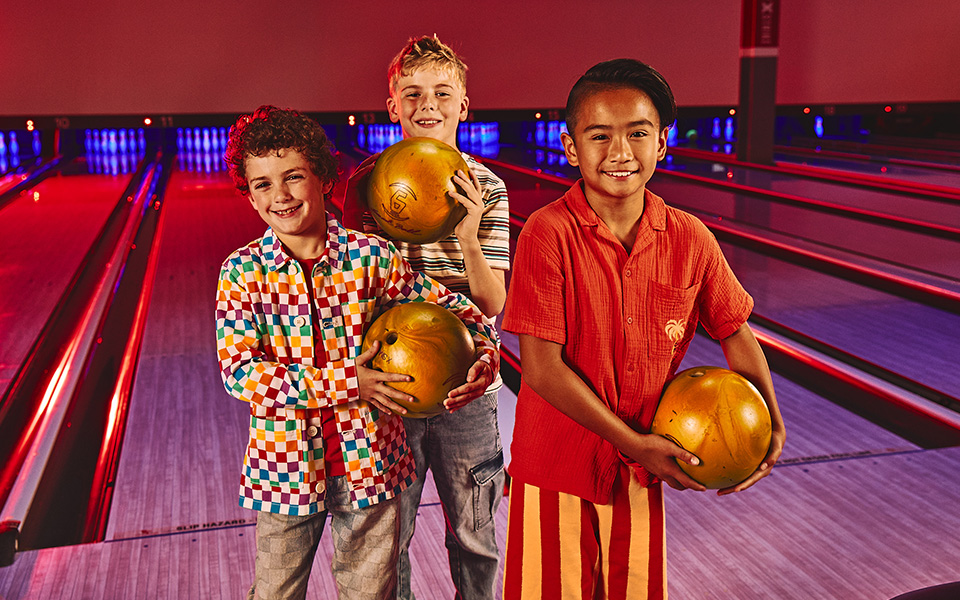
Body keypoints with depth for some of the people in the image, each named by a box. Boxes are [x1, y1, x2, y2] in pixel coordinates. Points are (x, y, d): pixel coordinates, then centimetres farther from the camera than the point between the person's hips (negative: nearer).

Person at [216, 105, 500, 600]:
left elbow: (447, 303, 3)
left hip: (369, 461, 0)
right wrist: (344, 382, -22)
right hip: (285, 463, 0)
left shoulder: (370, 256, -7)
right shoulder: (242, 271, -8)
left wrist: (485, 352, -17)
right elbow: (238, 372, -16)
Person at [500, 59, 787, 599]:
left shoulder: (690, 239, -6)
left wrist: (771, 426, -6)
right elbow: (542, 368, -21)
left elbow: (735, 333, 6)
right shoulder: (549, 234, -19)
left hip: (642, 473, 4)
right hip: (555, 472, -3)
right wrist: (634, 442, -19)